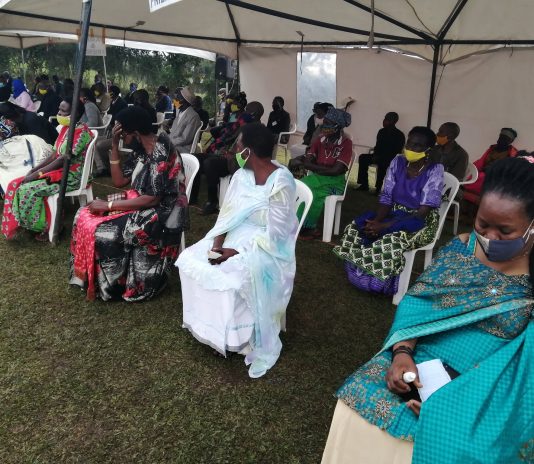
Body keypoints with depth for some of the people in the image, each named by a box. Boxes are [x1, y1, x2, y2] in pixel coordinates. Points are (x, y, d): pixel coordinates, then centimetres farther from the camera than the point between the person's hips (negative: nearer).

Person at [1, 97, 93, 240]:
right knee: (17, 184, -2)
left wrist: (37, 174, -19)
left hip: (72, 176, -9)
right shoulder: (66, 128, 9)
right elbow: (54, 155, 10)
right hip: (59, 170, 9)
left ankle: (47, 226, -3)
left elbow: (62, 160, -22)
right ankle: (21, 223, 8)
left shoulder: (81, 132, -20)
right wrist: (34, 169, -1)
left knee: (29, 189, -20)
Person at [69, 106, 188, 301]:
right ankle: (88, 277, 11)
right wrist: (114, 145, -2)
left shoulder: (161, 154, -22)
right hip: (140, 204, 9)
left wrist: (108, 205, -19)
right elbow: (119, 181, 8)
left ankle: (106, 285, 2)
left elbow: (152, 199, -25)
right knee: (85, 216, 1)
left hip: (160, 214, -9)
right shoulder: (142, 149, 6)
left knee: (102, 231, -21)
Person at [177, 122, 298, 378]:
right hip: (236, 237, 8)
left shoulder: (281, 183, -21)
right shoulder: (241, 175, 2)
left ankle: (237, 338, -7)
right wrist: (217, 244, -14)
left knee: (232, 278, -32)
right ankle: (207, 325, 6)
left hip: (267, 248, -7)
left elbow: (273, 235, -21)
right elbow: (227, 214, 3)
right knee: (190, 259, -8)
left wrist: (238, 251, -22)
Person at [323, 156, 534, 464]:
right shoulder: (462, 247, 4)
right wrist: (402, 352, -15)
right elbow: (416, 301, 2)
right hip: (419, 362, 3)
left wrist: (466, 398, -22)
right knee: (358, 399, -17)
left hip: (487, 393, -3)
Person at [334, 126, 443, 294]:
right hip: (395, 213, 5)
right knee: (356, 227, -18)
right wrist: (377, 220, -23)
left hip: (421, 222, -5)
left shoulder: (434, 171, -16)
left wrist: (385, 225, -30)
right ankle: (361, 275, -2)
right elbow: (386, 197, -1)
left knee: (391, 240, -35)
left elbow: (423, 212, -22)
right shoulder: (398, 162, -1)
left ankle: (377, 282, -9)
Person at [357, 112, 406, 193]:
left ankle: (378, 188, -36)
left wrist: (380, 157, -20)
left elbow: (397, 151, -13)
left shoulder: (399, 135, -8)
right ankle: (364, 185, -17)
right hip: (379, 157, 7)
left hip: (390, 159, -6)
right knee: (363, 157, -15)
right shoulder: (382, 131, 10)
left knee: (381, 163, -39)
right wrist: (375, 155, -5)